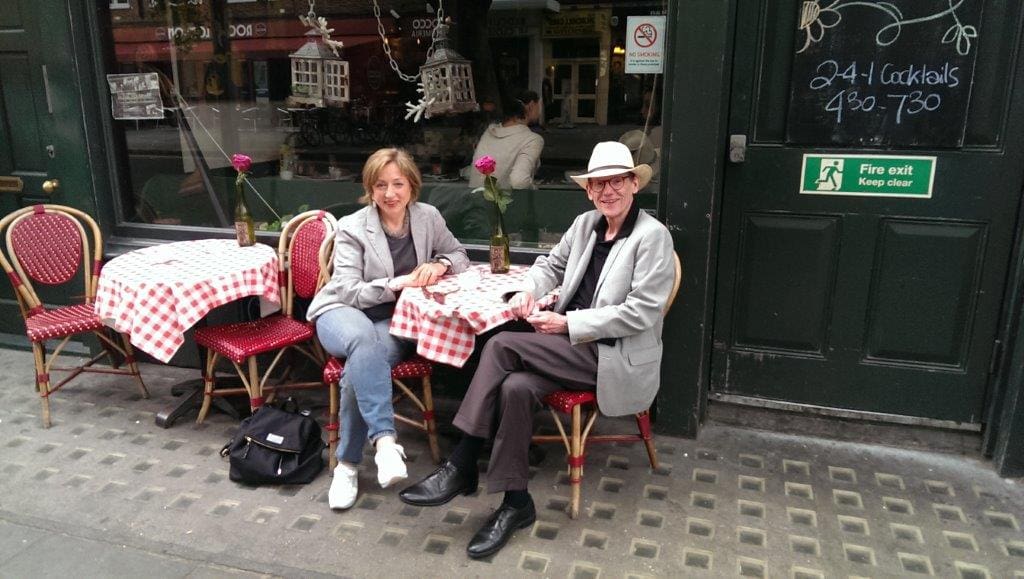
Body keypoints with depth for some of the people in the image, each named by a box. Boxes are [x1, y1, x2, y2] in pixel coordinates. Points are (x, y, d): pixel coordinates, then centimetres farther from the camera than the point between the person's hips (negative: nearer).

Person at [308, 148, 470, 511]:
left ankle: (348, 464, -20)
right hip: (343, 311, -1)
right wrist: (396, 283, -26)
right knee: (363, 339, -40)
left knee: (364, 361, -33)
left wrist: (440, 265, -9)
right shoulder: (352, 228, -7)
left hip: (394, 318, 2)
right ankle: (384, 440, -42)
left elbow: (459, 255, 15)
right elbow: (348, 291, -12)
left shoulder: (428, 217, 2)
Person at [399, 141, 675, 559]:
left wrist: (569, 324, -19)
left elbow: (639, 313, -17)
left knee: (502, 346, -23)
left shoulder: (652, 235, -10)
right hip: (578, 348, 6)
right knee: (515, 387, -24)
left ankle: (460, 468, -12)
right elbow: (551, 264, 24)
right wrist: (531, 290, 0)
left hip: (616, 357, -6)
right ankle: (515, 503, -11)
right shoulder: (585, 224, 11)